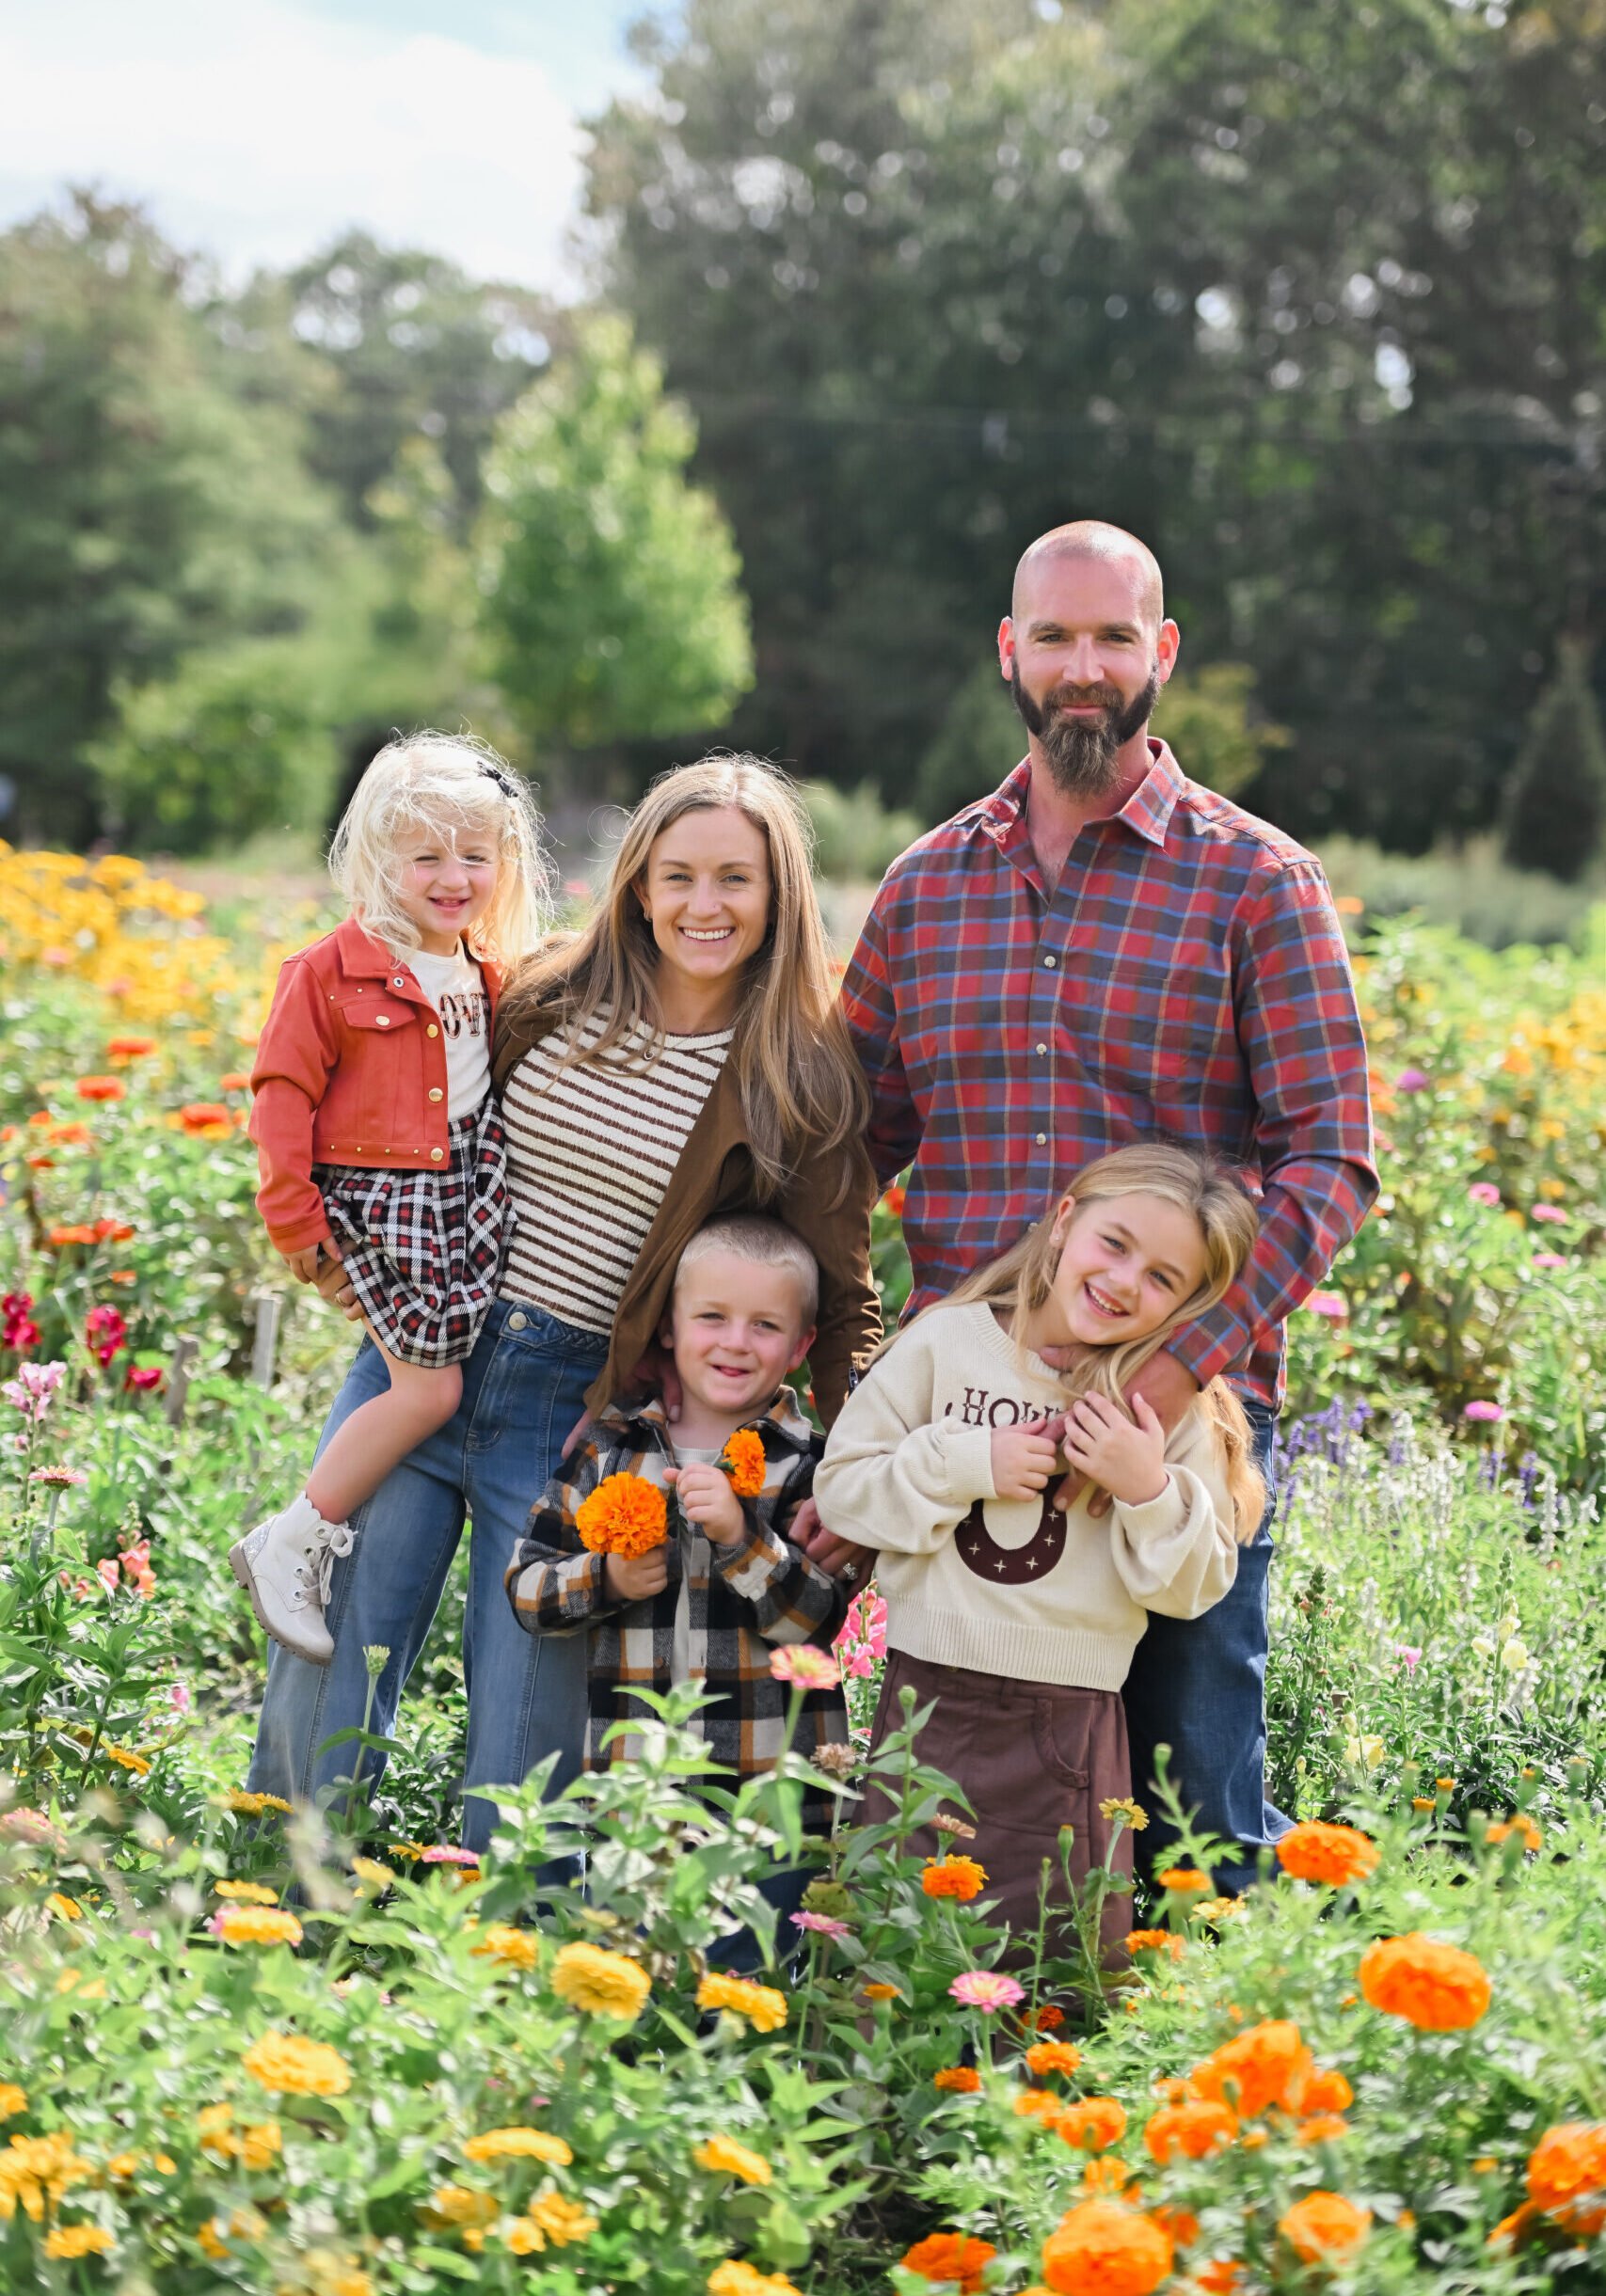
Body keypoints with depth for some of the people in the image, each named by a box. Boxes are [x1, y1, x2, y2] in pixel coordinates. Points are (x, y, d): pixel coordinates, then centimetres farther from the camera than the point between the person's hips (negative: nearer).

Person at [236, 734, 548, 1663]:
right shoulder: (334, 971, -9)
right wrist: (294, 1216, -9)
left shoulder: (490, 975, 11)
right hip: (383, 1198, -7)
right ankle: (287, 1547, 0)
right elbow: (283, 1091, -7)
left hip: (468, 1189, 7)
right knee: (430, 1389, -10)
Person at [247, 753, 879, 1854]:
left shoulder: (806, 1080, -5)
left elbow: (841, 1293, -2)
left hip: (580, 1417, -2)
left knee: (522, 1756, 1)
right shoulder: (554, 995, 2)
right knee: (320, 1679, 2)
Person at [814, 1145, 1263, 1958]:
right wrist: (965, 1464, -12)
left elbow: (1194, 1588, 0)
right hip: (928, 1702, 0)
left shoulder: (1177, 1407, 0)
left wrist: (1151, 1492, -16)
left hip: (1070, 1726, 0)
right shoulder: (946, 1342, 0)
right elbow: (839, 1486, 0)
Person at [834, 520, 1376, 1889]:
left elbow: (1332, 1161, -7)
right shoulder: (927, 887, 11)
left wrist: (1190, 1357, -20)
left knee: (1191, 1790, 2)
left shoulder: (1257, 884, 0)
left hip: (1183, 1413, -3)